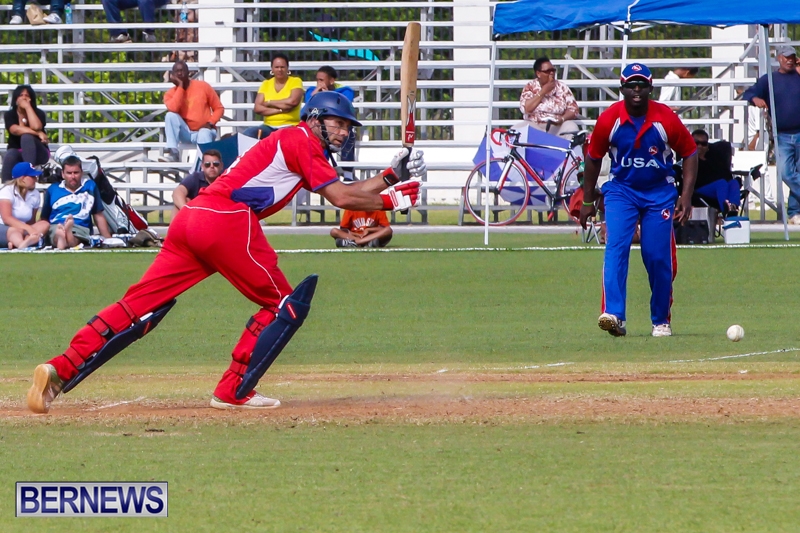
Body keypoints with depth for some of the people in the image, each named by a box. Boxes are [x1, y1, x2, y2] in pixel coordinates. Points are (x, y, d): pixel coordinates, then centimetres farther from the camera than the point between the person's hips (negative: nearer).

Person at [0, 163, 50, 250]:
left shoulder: (34, 194, 6)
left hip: (21, 230, 6)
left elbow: (31, 221, 6)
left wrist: (32, 230, -18)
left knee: (44, 224, -19)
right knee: (15, 230, -37)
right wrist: (28, 228, -35)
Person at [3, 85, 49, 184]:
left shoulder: (38, 113, 0)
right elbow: (15, 130, -19)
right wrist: (38, 133, -24)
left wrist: (28, 107, -16)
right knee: (10, 155, -36)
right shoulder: (10, 114, 1)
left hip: (37, 154, 0)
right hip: (17, 153, 0)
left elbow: (36, 127, -23)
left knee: (26, 137, -33)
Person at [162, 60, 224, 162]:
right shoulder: (171, 93, 2)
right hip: (186, 133, 2)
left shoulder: (203, 86, 0)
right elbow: (173, 109, -21)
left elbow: (219, 108, 4)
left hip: (203, 130, -2)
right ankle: (173, 152, -30)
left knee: (204, 134, -37)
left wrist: (210, 123, -15)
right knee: (170, 115, -23)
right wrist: (180, 86, -13)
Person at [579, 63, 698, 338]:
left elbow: (689, 153, 0)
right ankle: (613, 314, -31)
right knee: (616, 248, -19)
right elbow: (593, 158, 4)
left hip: (659, 193, 0)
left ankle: (661, 320, 16)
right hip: (621, 190, 0)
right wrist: (587, 201, 7)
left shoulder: (667, 119, -12)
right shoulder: (609, 119, -11)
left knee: (658, 256, -2)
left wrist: (686, 197, -8)